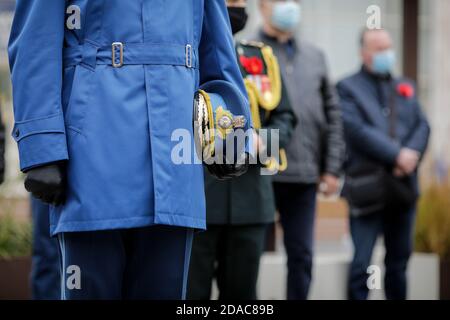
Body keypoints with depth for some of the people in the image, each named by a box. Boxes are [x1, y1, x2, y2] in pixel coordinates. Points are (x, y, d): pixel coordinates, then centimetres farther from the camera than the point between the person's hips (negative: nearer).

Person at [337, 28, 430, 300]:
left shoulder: (405, 87, 18)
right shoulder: (349, 88, 1)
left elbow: (422, 126, 8)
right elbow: (357, 130, -12)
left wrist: (412, 155, -11)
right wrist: (396, 154, -17)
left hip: (403, 185, 5)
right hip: (368, 187, -5)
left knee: (399, 262, 13)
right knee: (361, 265, -7)